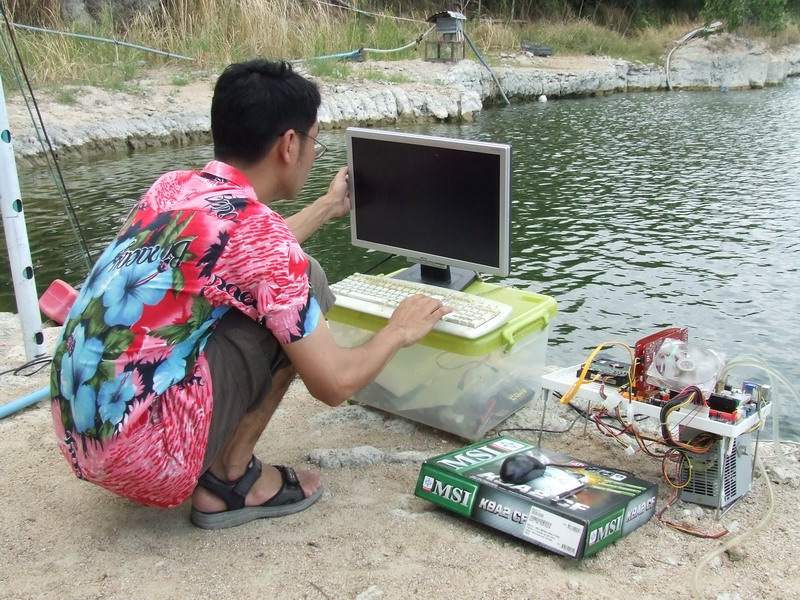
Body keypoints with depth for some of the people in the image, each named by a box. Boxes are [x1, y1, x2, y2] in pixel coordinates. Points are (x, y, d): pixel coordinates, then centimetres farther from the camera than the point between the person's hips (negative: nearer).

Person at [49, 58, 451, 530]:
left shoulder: (172, 187, 7)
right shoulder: (258, 231, -16)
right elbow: (335, 383, -11)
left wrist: (328, 207, 41)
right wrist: (400, 331, 8)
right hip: (144, 460, -8)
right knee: (307, 281, -2)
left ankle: (211, 465, 13)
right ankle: (232, 481, 3)